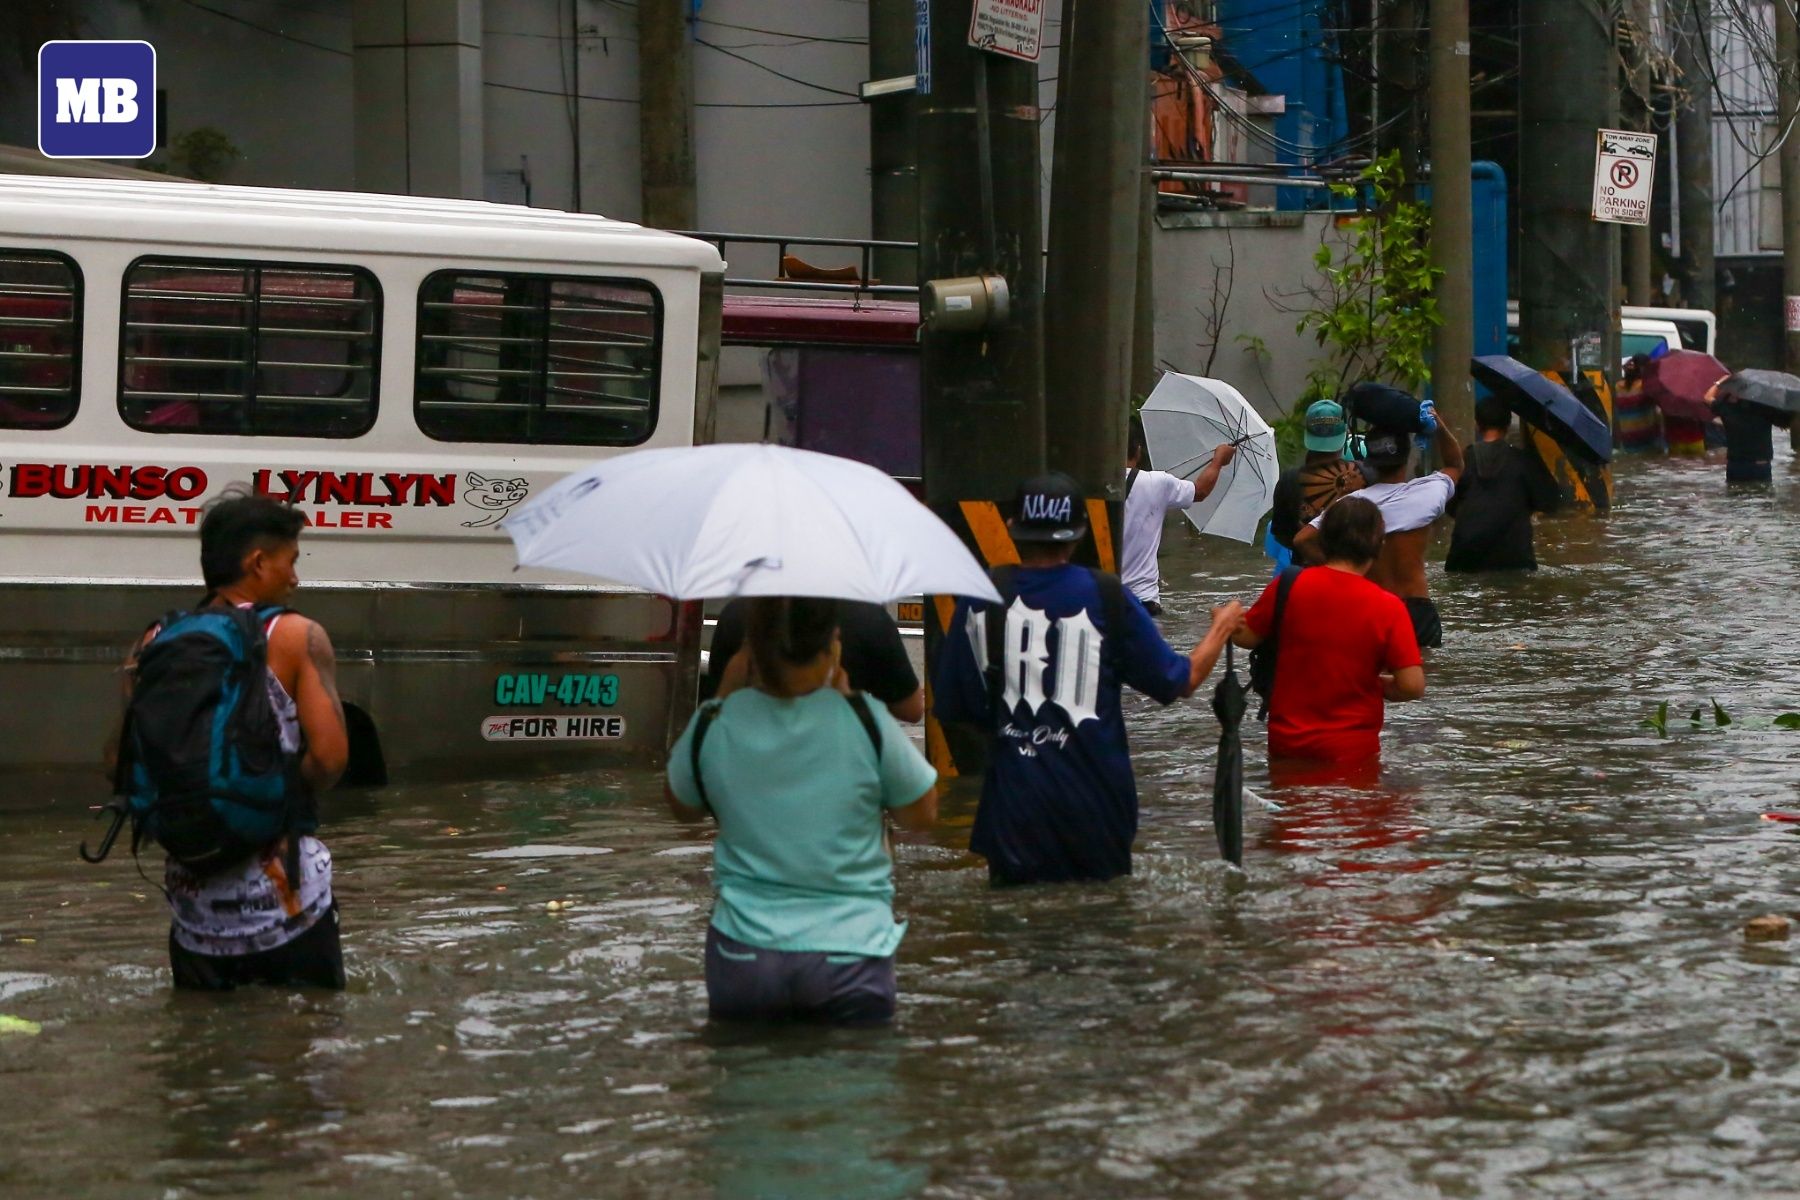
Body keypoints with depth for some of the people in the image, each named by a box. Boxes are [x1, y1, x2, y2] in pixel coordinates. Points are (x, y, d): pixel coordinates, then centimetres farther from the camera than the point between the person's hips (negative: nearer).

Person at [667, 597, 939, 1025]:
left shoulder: (713, 727, -3)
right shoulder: (865, 723, -8)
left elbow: (683, 809, 18)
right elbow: (922, 815, 9)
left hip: (744, 958, 2)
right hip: (849, 953, -2)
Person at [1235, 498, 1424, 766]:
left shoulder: (1288, 585, -7)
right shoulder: (1388, 608, -12)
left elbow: (1245, 638, 4)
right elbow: (1412, 686, -14)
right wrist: (1374, 684, 5)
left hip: (1285, 744, 3)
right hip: (1350, 751, -3)